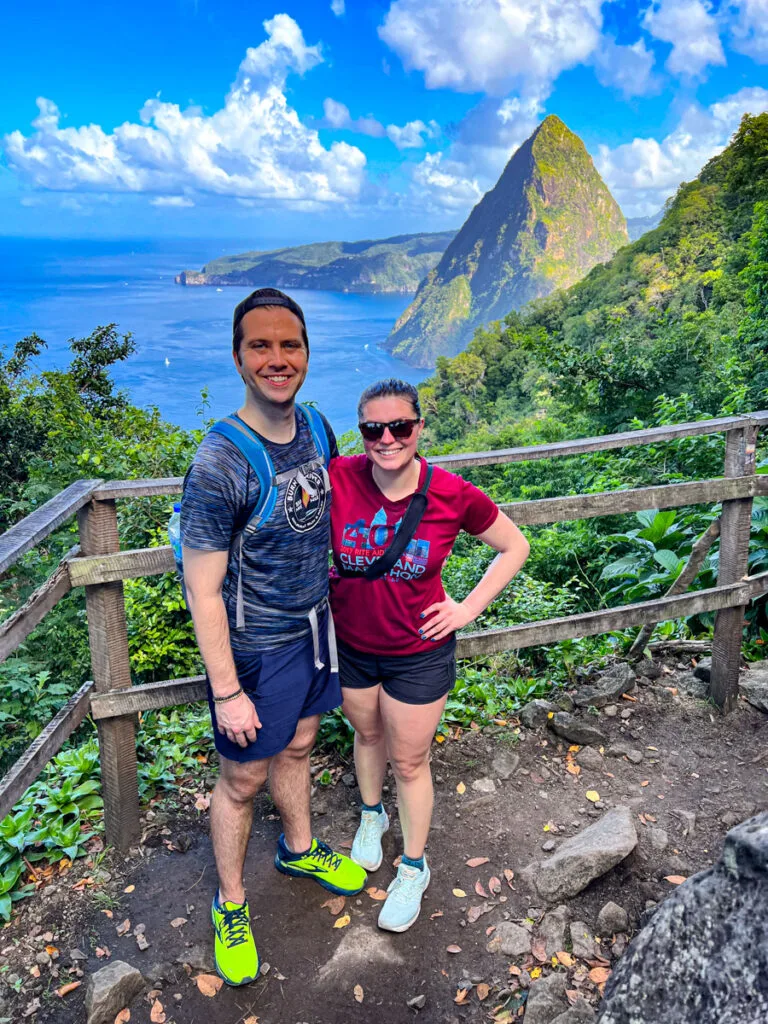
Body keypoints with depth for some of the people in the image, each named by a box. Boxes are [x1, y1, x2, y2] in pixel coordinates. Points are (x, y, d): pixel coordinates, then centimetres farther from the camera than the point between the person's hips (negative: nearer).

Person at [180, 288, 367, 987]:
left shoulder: (318, 429, -4)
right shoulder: (220, 463, -26)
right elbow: (203, 591, -21)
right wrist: (227, 692, -18)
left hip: (314, 626, 6)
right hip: (256, 646, -6)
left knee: (297, 747, 26)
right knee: (243, 779, 12)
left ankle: (299, 849, 52)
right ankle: (230, 905, 37)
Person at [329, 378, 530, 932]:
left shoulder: (454, 496, -21)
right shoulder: (338, 478, -20)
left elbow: (515, 546, -4)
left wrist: (469, 608, -9)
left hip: (420, 653, -2)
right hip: (350, 646, 2)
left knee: (409, 762, 14)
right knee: (367, 734, 27)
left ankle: (414, 868, 40)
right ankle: (372, 815, 58)